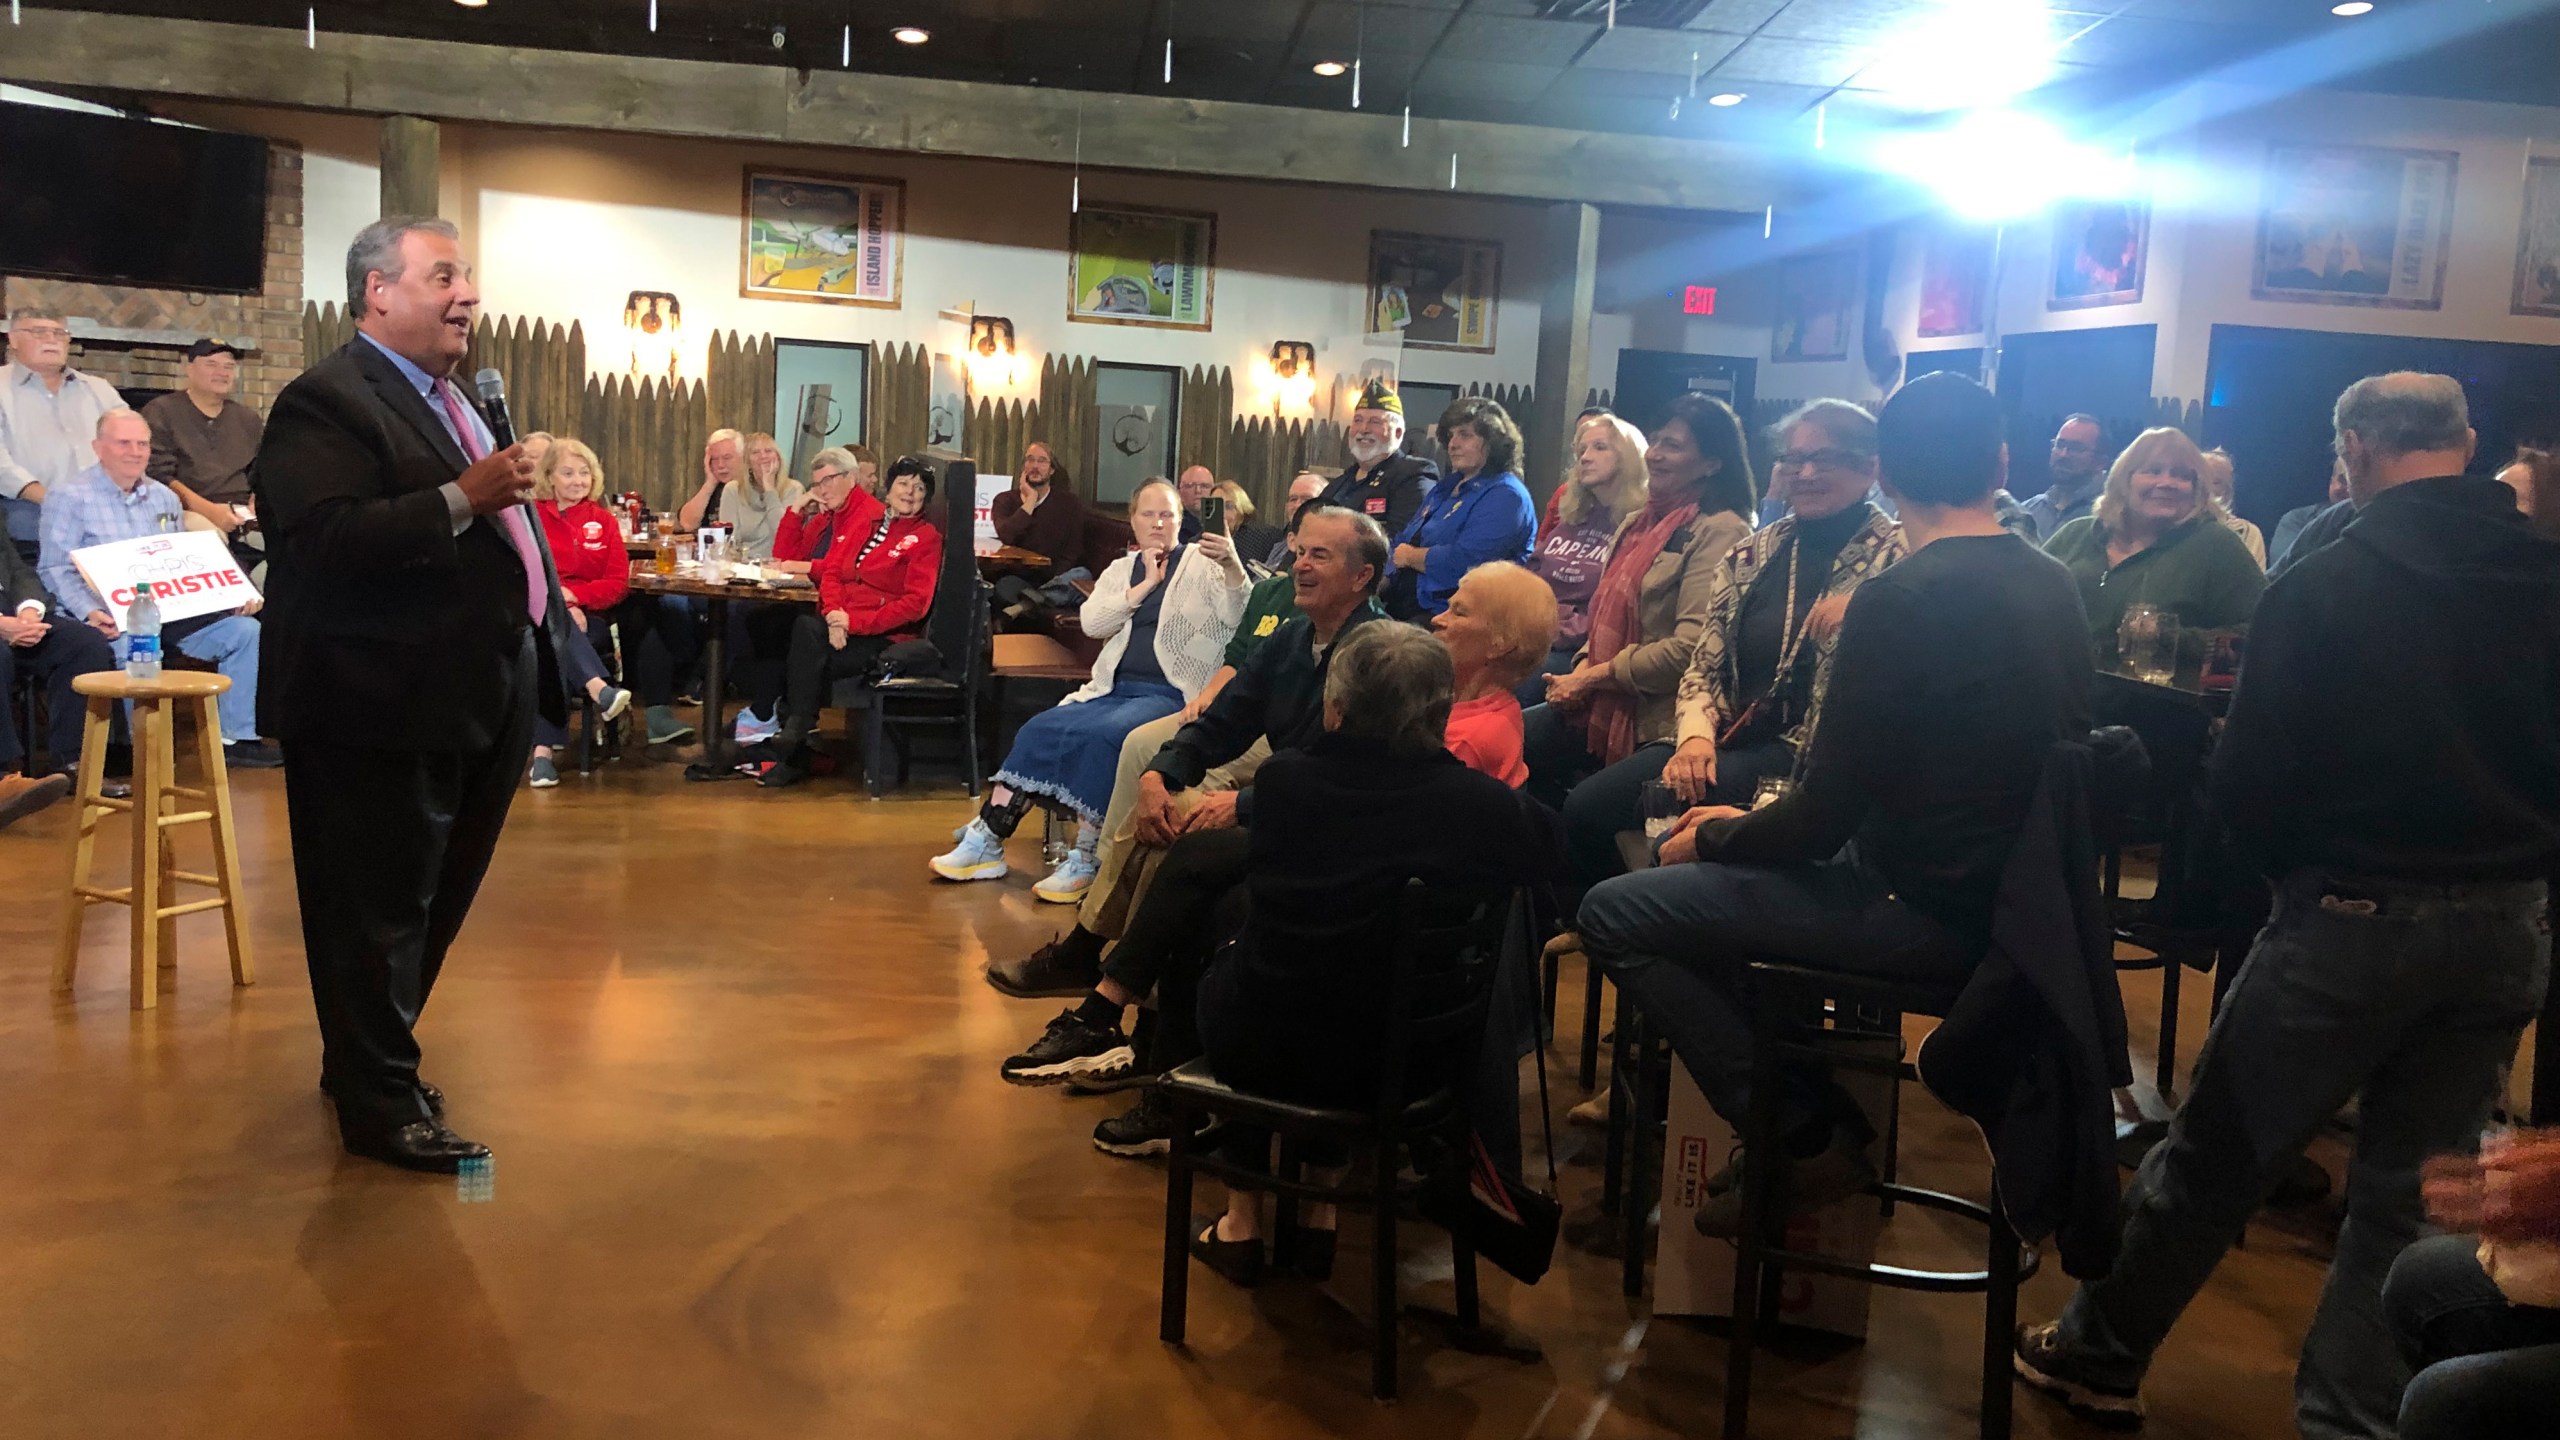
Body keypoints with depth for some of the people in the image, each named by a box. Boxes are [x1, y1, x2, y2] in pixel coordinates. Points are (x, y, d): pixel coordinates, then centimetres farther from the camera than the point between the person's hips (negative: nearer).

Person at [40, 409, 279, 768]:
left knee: (246, 630, -14)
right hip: (114, 622, -6)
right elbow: (55, 569, -5)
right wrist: (90, 612, -24)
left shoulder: (164, 497, 20)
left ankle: (236, 738, -11)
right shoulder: (70, 498, 2)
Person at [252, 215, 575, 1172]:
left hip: (480, 701, 10)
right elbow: (323, 540, -27)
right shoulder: (327, 403, -13)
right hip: (389, 707, -9)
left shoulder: (458, 399, 17)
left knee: (435, 900, 19)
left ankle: (366, 1061, 36)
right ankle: (381, 1104, 16)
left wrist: (550, 613, 20)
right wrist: (461, 498, -28)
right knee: (380, 911, 3)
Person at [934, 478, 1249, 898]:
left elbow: (1241, 618, -15)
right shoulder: (1121, 570, 19)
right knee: (1039, 730, -15)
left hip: (1168, 694, -5)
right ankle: (986, 842, -11)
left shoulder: (1202, 563, 3)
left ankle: (1085, 860, -26)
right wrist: (1146, 585, -3)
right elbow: (1092, 623, 3)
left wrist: (1233, 566, -35)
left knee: (1102, 736, -32)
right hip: (1113, 689, 5)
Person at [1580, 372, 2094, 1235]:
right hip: (2007, 893, 9)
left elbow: (1825, 817, -19)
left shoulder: (1901, 598, -20)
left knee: (1614, 913, -6)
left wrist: (1712, 841, 2)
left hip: (1931, 912, -9)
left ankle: (1805, 1138, 2)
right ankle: (1816, 1109, 21)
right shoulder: (2054, 587, 6)